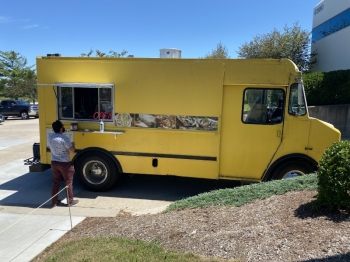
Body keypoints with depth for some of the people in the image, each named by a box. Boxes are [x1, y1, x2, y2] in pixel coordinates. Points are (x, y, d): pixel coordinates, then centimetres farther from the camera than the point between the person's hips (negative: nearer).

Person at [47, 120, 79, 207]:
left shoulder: (50, 137, 1)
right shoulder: (64, 138, -21)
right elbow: (72, 150, -18)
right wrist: (72, 144, 2)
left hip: (54, 163, 6)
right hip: (65, 164, -6)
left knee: (55, 182, 16)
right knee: (68, 182, 9)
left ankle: (54, 202, 24)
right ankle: (70, 201, 19)